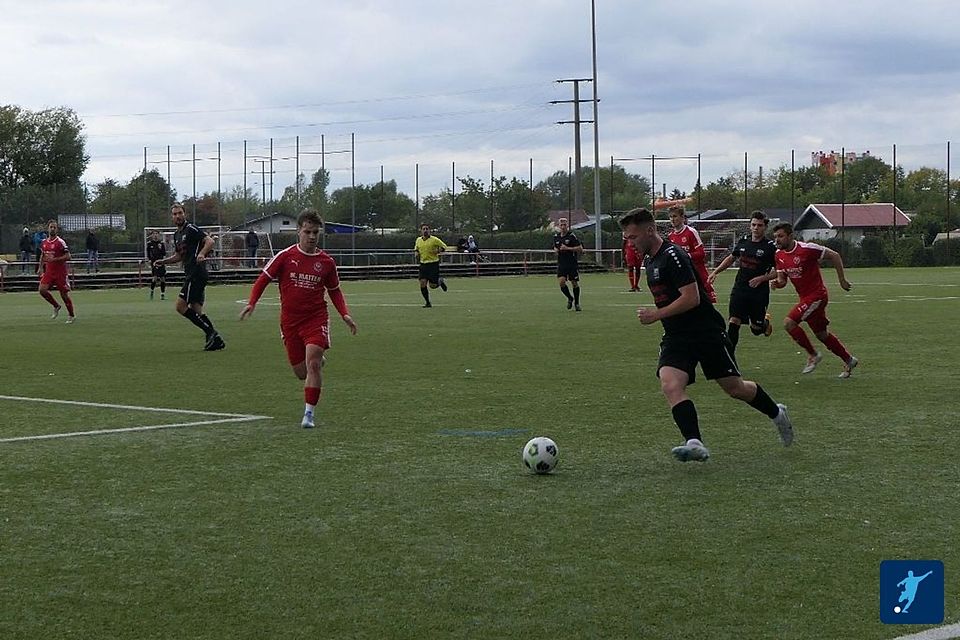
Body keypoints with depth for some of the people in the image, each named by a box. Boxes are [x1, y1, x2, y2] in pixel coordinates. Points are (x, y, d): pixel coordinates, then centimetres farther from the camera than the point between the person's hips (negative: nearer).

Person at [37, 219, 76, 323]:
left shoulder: (60, 242, -11)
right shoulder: (44, 242, 8)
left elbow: (68, 256, -15)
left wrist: (54, 259, -22)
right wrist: (41, 267, 14)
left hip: (60, 272, -5)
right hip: (49, 271, 5)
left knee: (64, 294, 0)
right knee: (42, 289, -12)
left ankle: (71, 315, 16)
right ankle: (56, 306, 11)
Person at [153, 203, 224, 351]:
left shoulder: (191, 229, -8)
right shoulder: (177, 234, 20)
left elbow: (210, 241, -17)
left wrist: (202, 254, -34)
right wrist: (163, 261, 18)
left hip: (196, 274, -9)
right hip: (190, 274, 9)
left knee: (181, 306, -12)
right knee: (196, 310, 6)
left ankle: (210, 332, -10)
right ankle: (216, 340, 5)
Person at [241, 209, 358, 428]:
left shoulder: (326, 262, 2)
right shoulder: (285, 256, -3)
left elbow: (334, 291, 16)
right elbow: (263, 279, 2)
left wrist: (345, 314, 2)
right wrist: (251, 303, -12)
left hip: (316, 318, -1)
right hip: (290, 320, 1)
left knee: (313, 363, -20)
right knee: (301, 372, 5)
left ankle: (309, 414, -12)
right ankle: (319, 360, 42)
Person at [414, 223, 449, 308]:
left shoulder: (434, 240, -8)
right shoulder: (418, 240, 7)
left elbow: (444, 247, -1)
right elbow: (416, 248, 26)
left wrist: (437, 251, -17)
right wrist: (416, 253, 5)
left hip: (433, 264, -4)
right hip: (423, 264, 4)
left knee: (432, 285, -6)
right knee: (422, 284, -8)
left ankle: (441, 281, 29)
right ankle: (427, 302, 4)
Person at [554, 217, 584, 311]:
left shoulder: (572, 235, -8)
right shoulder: (556, 236, 8)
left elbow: (580, 248, -10)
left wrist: (568, 248, -18)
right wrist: (556, 250, 2)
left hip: (572, 263, -3)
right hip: (561, 263, 3)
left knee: (575, 283, 2)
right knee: (561, 282, -12)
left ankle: (576, 303, 20)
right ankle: (570, 298, 13)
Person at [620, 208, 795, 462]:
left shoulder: (672, 255, -17)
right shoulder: (649, 261, 12)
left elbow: (691, 298, -23)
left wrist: (656, 314, -21)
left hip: (707, 333, -7)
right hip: (676, 337, 7)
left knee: (734, 388, 6)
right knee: (670, 385, -20)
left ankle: (777, 414, 33)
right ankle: (695, 443, -29)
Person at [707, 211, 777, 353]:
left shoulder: (770, 247, -9)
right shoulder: (743, 241, 5)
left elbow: (777, 271, -7)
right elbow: (731, 258, 22)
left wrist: (761, 278, -20)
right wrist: (715, 272, 14)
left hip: (759, 293, -3)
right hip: (740, 289, 3)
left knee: (756, 329, 8)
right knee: (733, 323, -11)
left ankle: (766, 321, 44)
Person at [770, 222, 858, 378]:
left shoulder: (807, 249, -20)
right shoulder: (779, 255, 1)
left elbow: (834, 256, -11)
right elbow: (782, 279, 9)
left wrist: (842, 280, -6)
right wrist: (777, 283, -15)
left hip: (817, 295, -8)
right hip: (805, 297, 8)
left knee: (789, 322, -20)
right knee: (821, 334, 16)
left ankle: (812, 355, -3)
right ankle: (849, 361, 32)